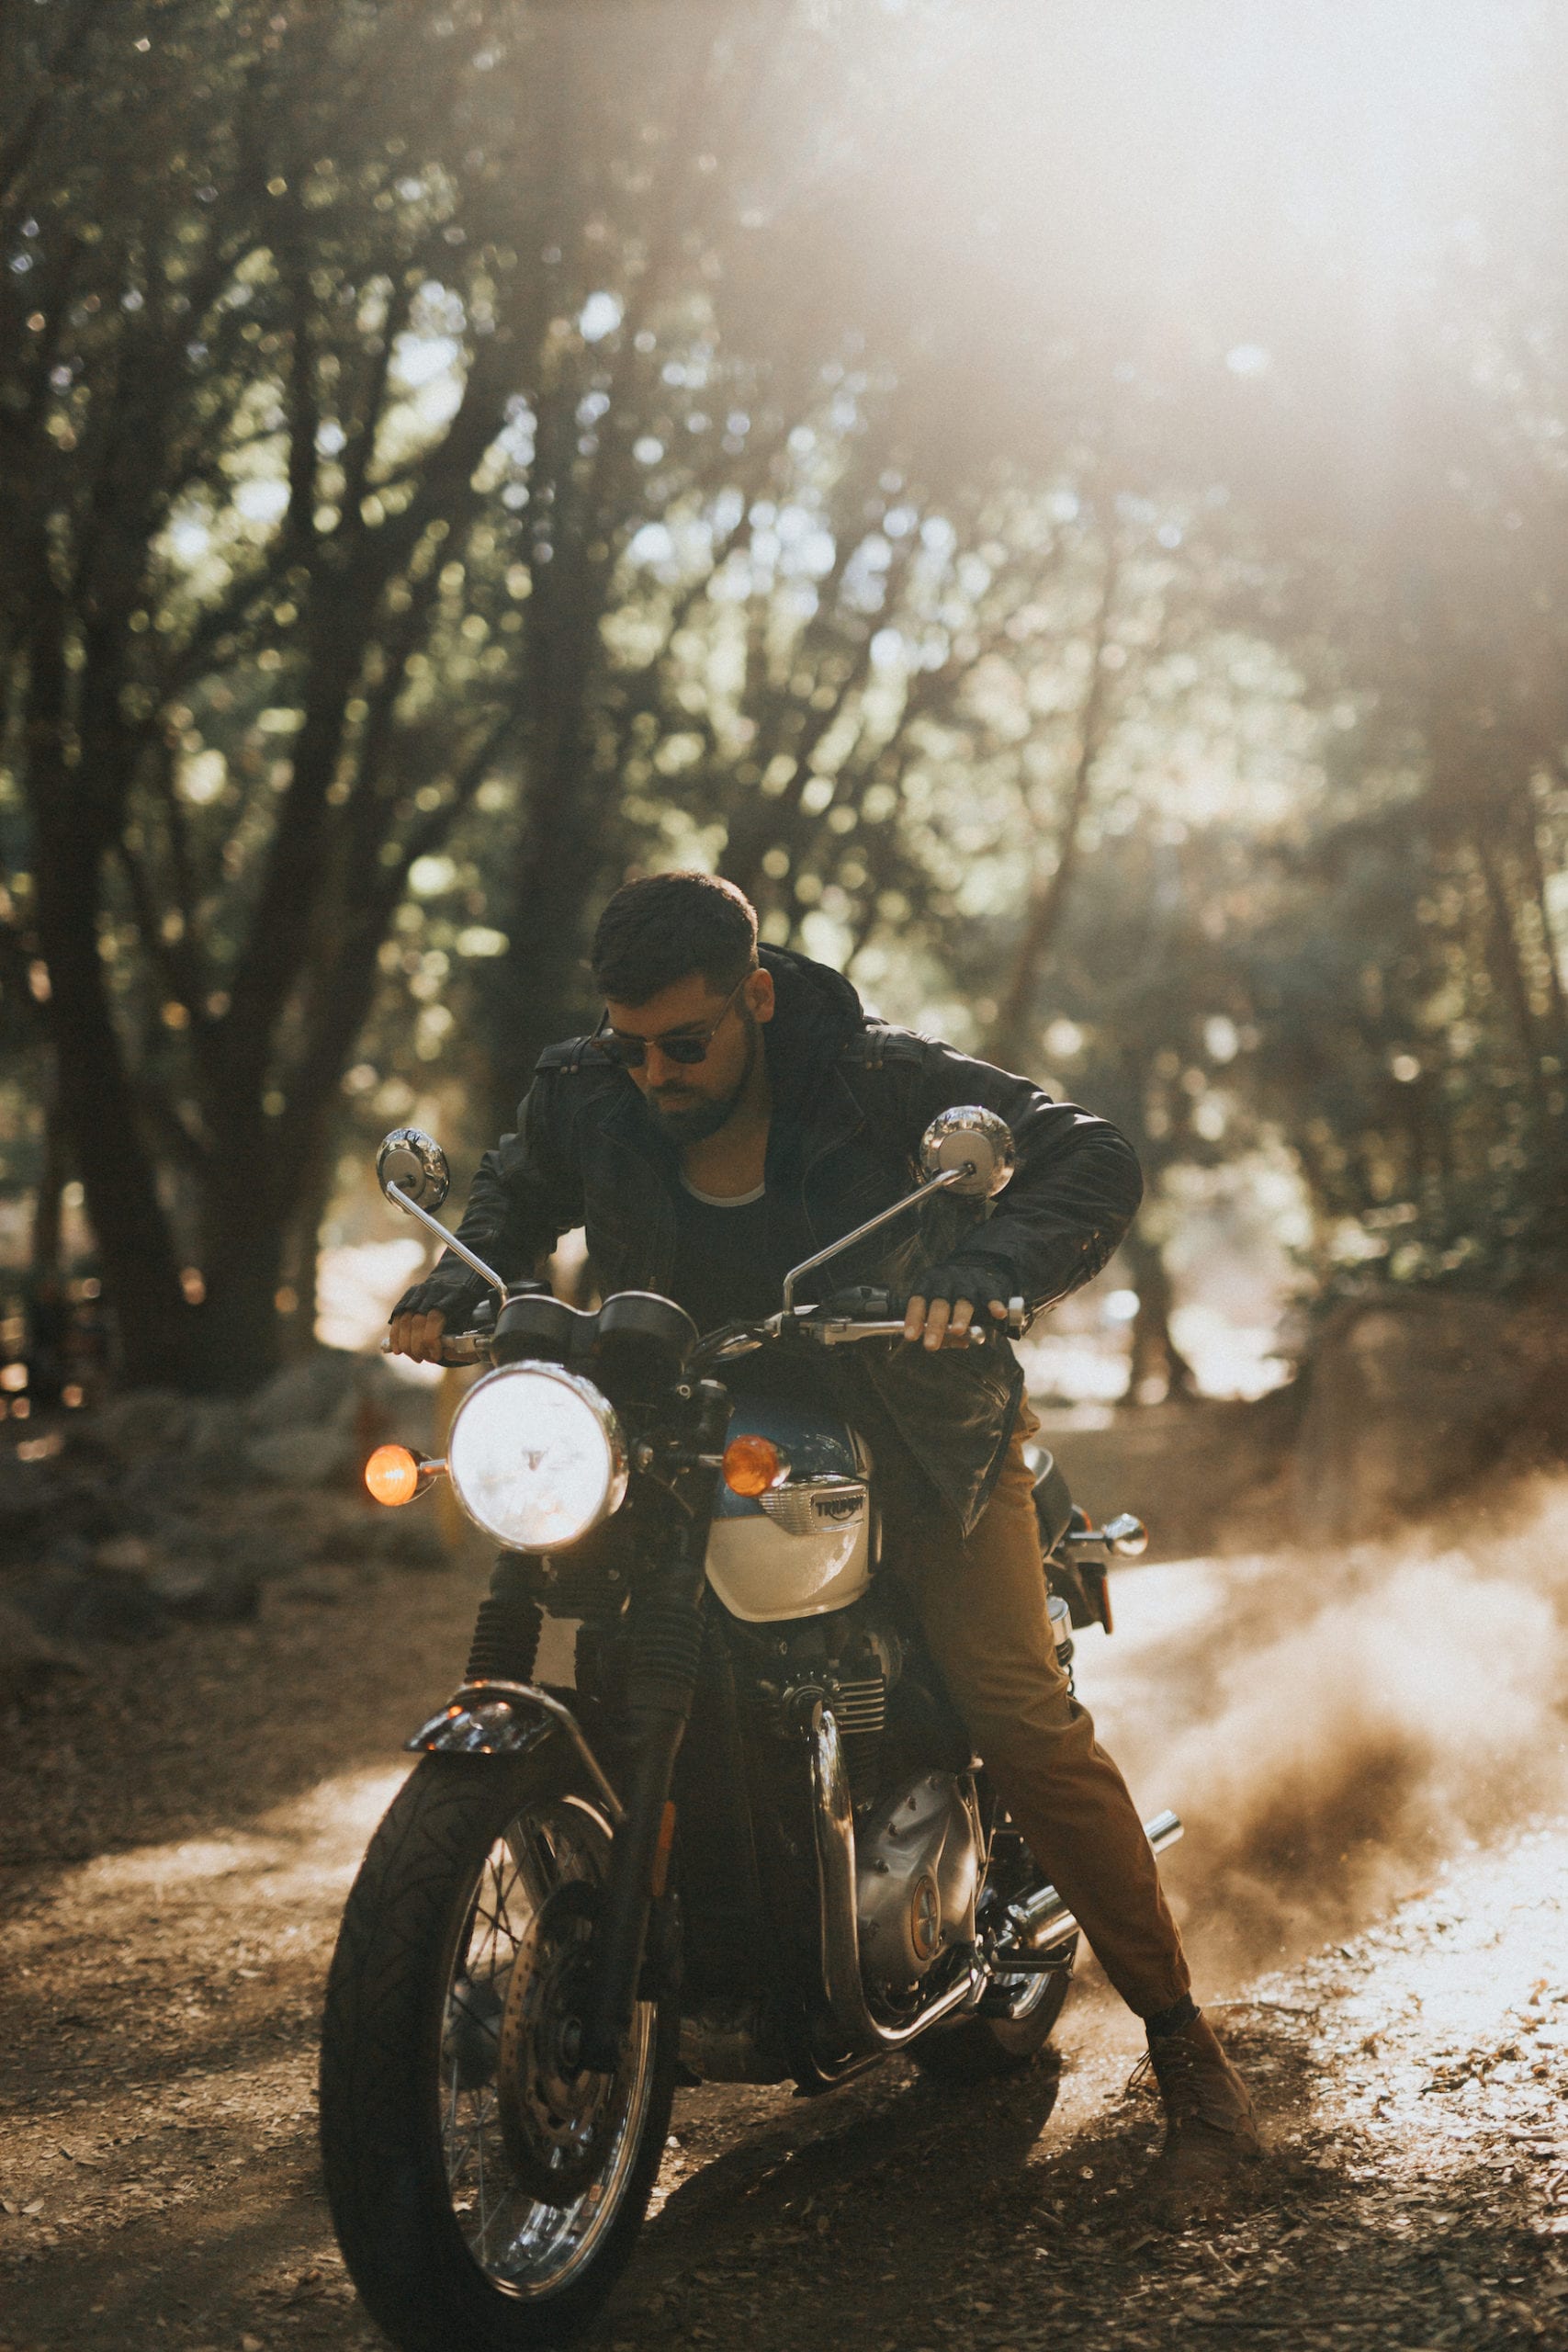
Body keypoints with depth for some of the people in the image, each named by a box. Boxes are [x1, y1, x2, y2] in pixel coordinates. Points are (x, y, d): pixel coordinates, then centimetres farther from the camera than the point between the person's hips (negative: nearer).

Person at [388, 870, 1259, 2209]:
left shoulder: (878, 1079, -17)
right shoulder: (587, 1097, -5)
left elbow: (1092, 1162, -17)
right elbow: (518, 1192, 18)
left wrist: (984, 1270, -36)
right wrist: (460, 1286, -3)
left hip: (911, 1432, -4)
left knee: (1023, 1719, -15)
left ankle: (1187, 2049, -3)